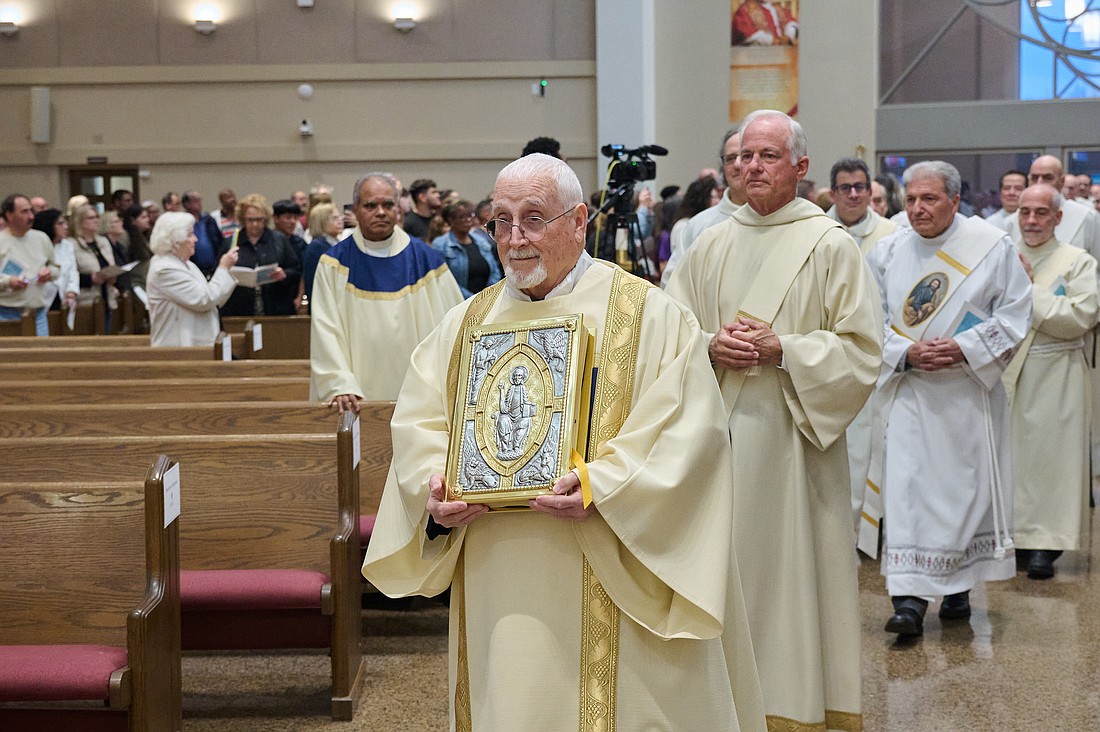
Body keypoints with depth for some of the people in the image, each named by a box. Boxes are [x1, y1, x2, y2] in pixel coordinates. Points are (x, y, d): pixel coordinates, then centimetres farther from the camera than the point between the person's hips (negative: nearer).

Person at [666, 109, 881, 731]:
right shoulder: (713, 246, 11)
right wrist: (711, 345, -8)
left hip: (792, 434, -4)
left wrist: (781, 349, -16)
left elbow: (861, 348, -5)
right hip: (719, 429, 4)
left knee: (790, 560, 0)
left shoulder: (831, 246, -2)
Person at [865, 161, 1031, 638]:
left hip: (969, 390, -1)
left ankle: (958, 587, 22)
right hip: (909, 391, 1)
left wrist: (963, 349, -14)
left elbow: (1015, 314, -2)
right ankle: (909, 598, -7)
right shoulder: (887, 252, 4)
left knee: (966, 483, 6)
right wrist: (907, 352, -13)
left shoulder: (992, 247, -3)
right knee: (906, 485, -7)